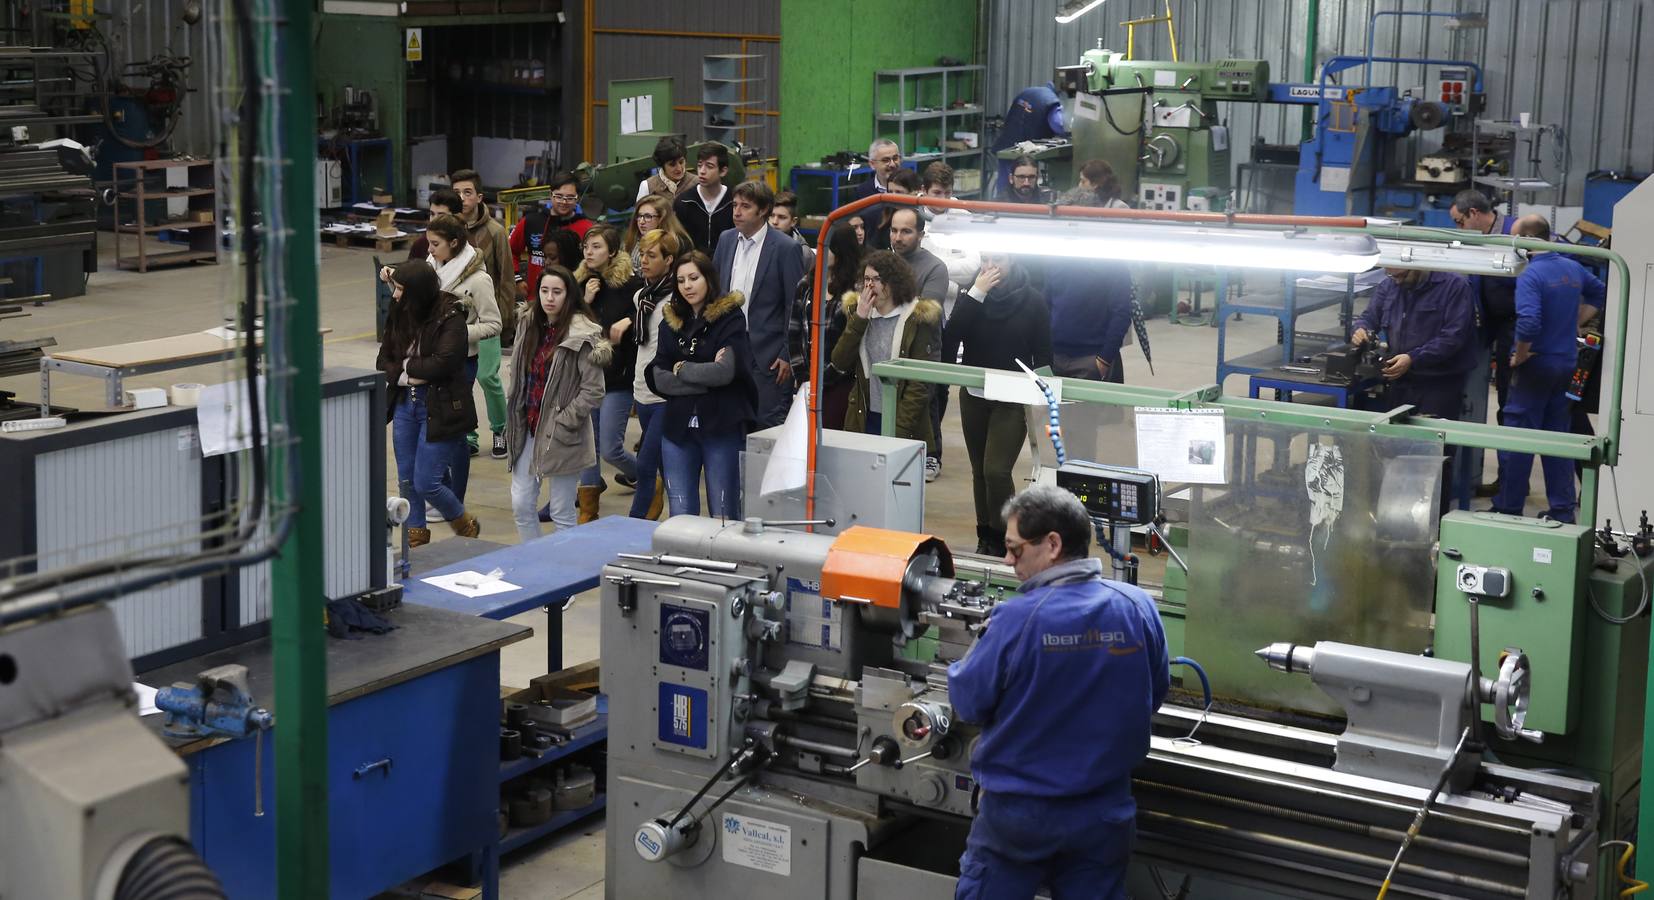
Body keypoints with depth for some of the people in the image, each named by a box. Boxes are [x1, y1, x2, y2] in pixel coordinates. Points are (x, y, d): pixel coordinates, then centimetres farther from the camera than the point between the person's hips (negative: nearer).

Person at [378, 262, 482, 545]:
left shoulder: (450, 318, -14)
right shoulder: (400, 315, 4)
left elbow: (443, 363, -25)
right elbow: (384, 360, 6)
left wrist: (407, 365, -10)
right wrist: (402, 376, -14)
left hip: (439, 408, -6)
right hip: (405, 403, 6)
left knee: (426, 482, -5)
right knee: (406, 480, 12)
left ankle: (466, 527, 20)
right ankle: (415, 537, 29)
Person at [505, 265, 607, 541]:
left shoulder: (582, 335, -13)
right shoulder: (528, 326, 8)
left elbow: (593, 391, -15)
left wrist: (563, 423, -16)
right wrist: (514, 421, 9)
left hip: (561, 436, -6)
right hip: (528, 430, 7)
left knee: (562, 513, 3)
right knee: (521, 505, 8)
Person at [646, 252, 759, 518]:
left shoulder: (729, 317, -2)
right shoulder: (671, 321, 11)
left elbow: (726, 371, -15)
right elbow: (657, 378, 0)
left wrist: (682, 370, -4)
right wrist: (706, 377, -9)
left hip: (721, 426, -4)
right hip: (678, 426, 4)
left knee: (723, 515, 0)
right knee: (680, 518, 4)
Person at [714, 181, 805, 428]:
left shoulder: (785, 248, -10)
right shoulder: (726, 240, 8)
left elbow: (796, 305, -8)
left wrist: (788, 356, -10)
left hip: (767, 353, -5)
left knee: (769, 423, -3)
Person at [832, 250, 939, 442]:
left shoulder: (918, 318, -7)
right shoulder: (858, 312, 8)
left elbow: (921, 382, -10)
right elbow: (839, 363, -1)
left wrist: (900, 430, -17)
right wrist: (859, 319, -9)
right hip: (862, 420, 4)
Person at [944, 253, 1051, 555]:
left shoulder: (1032, 301, -5)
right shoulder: (971, 295, 2)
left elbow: (1043, 355, 0)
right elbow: (951, 337, -14)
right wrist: (975, 293, -18)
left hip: (1012, 400, -4)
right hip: (974, 395, 4)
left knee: (996, 470, -14)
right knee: (980, 471, 8)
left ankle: (1000, 541, 0)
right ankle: (985, 539, 19)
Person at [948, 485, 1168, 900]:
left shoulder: (1017, 619, -22)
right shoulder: (1137, 608, -9)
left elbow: (967, 702, -10)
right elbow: (1155, 694, 6)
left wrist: (979, 648, 8)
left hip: (1018, 812, -3)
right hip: (1104, 814, 3)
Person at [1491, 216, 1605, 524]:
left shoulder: (1530, 275, -18)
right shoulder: (1573, 268, 7)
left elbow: (1528, 322, -31)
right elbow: (1599, 293, 24)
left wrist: (1519, 356, -16)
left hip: (1537, 364, -8)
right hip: (1567, 363, 8)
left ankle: (1508, 509, 6)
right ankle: (1562, 512, 16)